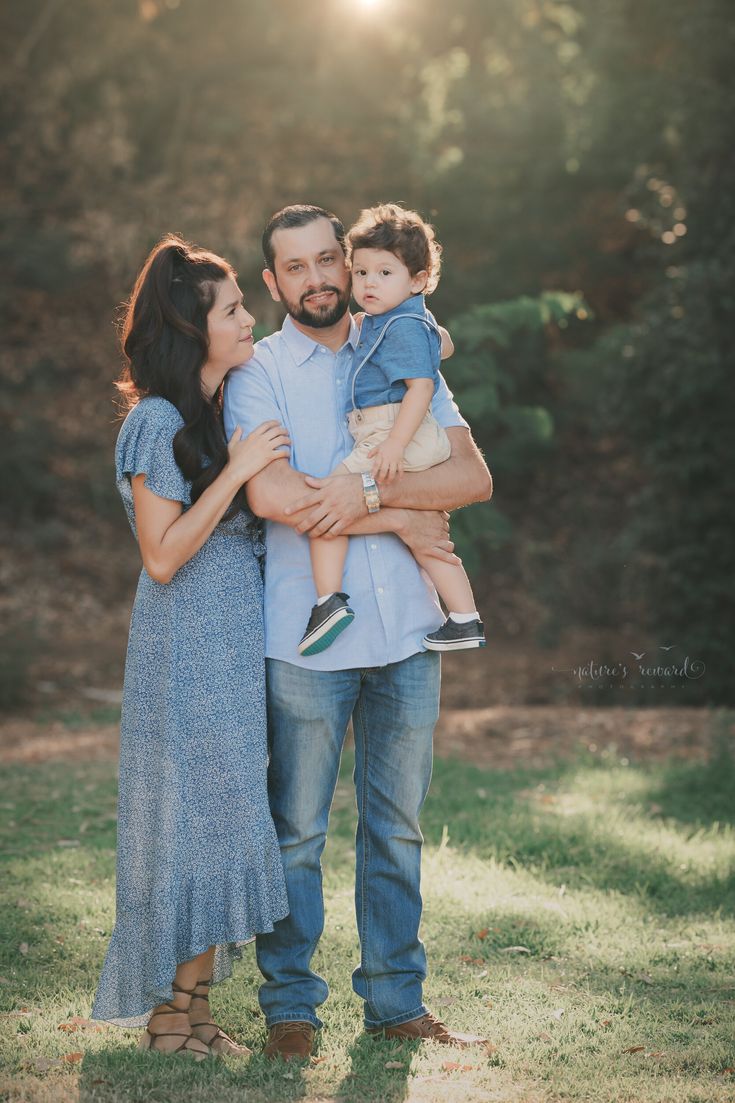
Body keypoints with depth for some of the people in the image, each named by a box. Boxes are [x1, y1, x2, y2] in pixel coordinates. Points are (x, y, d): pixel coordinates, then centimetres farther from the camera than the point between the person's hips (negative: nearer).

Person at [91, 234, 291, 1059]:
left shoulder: (230, 412, 12)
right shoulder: (156, 421, -12)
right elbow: (164, 555, -17)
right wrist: (235, 472, -19)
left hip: (235, 642, 8)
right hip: (187, 646, -8)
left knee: (224, 812, 8)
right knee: (190, 810, -4)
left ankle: (193, 1002, 16)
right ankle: (173, 1010, 6)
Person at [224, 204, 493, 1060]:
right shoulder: (259, 373, 0)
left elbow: (474, 477, 0)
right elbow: (270, 494, -17)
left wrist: (368, 491, -15)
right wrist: (403, 520, -11)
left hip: (407, 632, 4)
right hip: (307, 635, -3)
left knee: (397, 823, 10)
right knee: (296, 828, 3)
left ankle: (395, 999, 21)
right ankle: (290, 1005, 15)